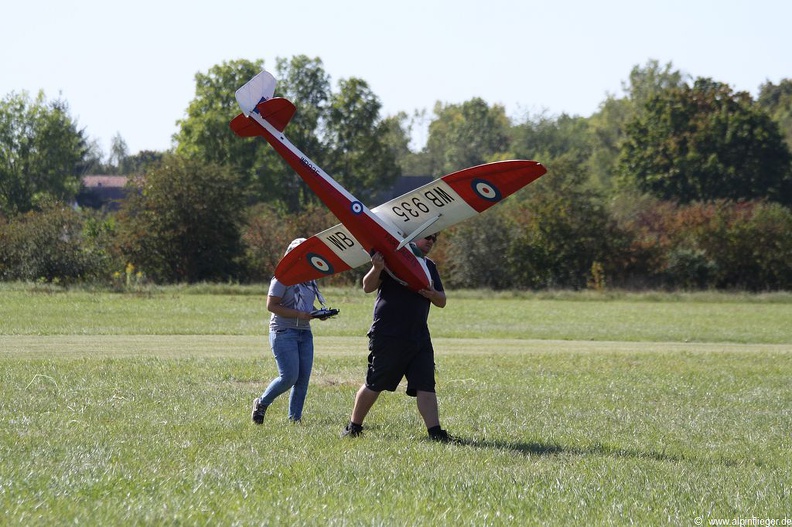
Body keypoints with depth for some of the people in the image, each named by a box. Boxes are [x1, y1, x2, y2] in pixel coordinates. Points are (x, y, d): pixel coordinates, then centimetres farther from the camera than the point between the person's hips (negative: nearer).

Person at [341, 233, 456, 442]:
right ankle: (353, 427, 17)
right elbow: (368, 287, -8)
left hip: (419, 337, 5)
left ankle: (435, 432, -10)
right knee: (374, 385, 3)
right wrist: (377, 269, -28)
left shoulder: (429, 266, 17)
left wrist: (433, 294, -7)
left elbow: (442, 302, 17)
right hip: (388, 336, -5)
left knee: (425, 386, -5)